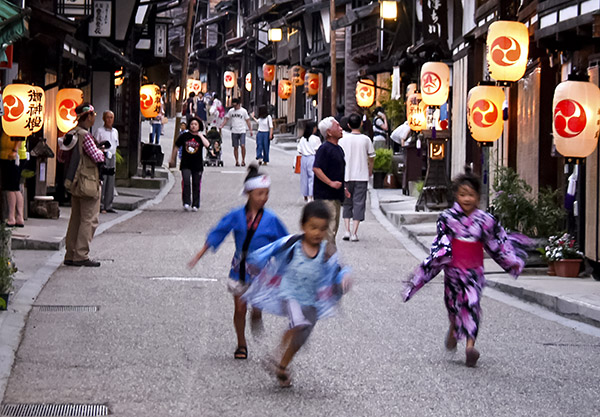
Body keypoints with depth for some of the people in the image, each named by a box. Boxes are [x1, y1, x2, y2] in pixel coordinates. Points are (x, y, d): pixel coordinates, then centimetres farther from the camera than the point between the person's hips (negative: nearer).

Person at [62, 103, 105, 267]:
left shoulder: (72, 133, 10)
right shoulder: (85, 136, -18)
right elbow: (97, 157, -18)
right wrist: (101, 151, 5)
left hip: (74, 183, 9)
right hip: (88, 182, -9)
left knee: (75, 219, 13)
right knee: (89, 220, -4)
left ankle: (70, 255, 16)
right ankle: (81, 256, -5)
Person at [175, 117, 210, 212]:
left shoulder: (201, 137, 3)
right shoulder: (184, 136, 4)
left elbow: (207, 145, -18)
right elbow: (176, 146, 14)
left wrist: (200, 135, -12)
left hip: (197, 165, 0)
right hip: (185, 164, 0)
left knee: (196, 185, 5)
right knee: (186, 182, -15)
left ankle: (195, 205, 13)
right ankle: (186, 203, -13)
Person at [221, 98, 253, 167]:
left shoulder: (243, 111, 0)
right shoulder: (231, 111, 6)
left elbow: (247, 121, 3)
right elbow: (226, 119, 12)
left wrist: (250, 130, -2)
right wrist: (221, 126, 0)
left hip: (242, 132, -3)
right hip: (234, 132, 3)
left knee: (243, 146, -14)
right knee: (235, 147, 5)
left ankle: (243, 160, -3)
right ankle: (237, 161, 13)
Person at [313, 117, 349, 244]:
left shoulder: (339, 149, 17)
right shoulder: (324, 148, -13)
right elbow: (316, 168, -20)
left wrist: (343, 189, 18)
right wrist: (331, 183, -25)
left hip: (336, 195, 10)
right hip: (325, 195, -10)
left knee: (334, 227, 14)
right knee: (328, 228, -12)